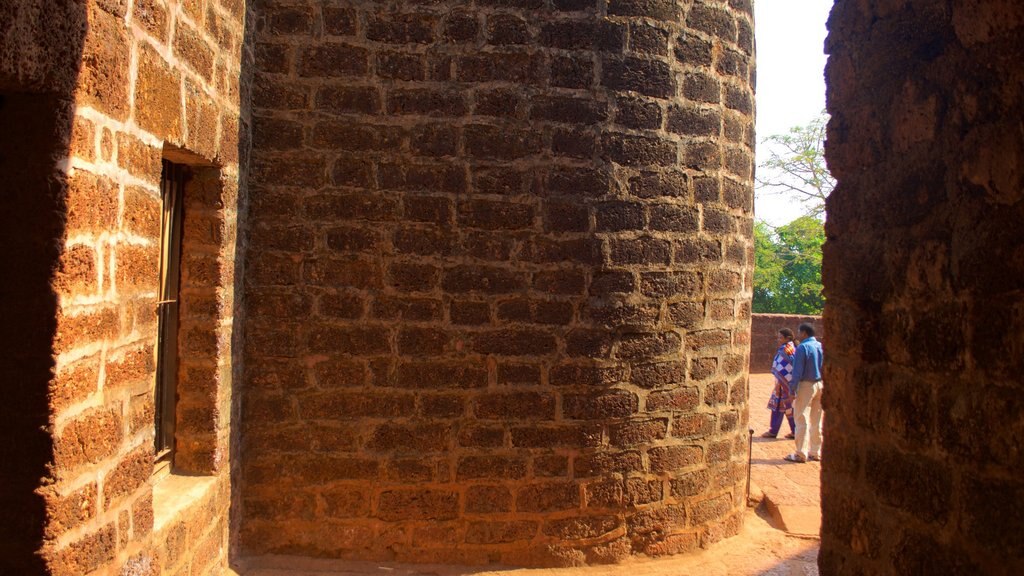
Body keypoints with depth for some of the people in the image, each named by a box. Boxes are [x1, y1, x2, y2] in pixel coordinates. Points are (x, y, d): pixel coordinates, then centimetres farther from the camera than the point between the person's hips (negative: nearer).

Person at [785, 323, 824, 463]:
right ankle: (816, 452, 19)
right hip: (820, 385, 7)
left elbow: (797, 371, -16)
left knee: (802, 420, -2)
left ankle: (801, 454, -2)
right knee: (817, 421, 13)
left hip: (806, 385, -7)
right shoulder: (822, 346, 8)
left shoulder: (802, 347, -12)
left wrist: (793, 389, -13)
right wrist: (823, 386, 14)